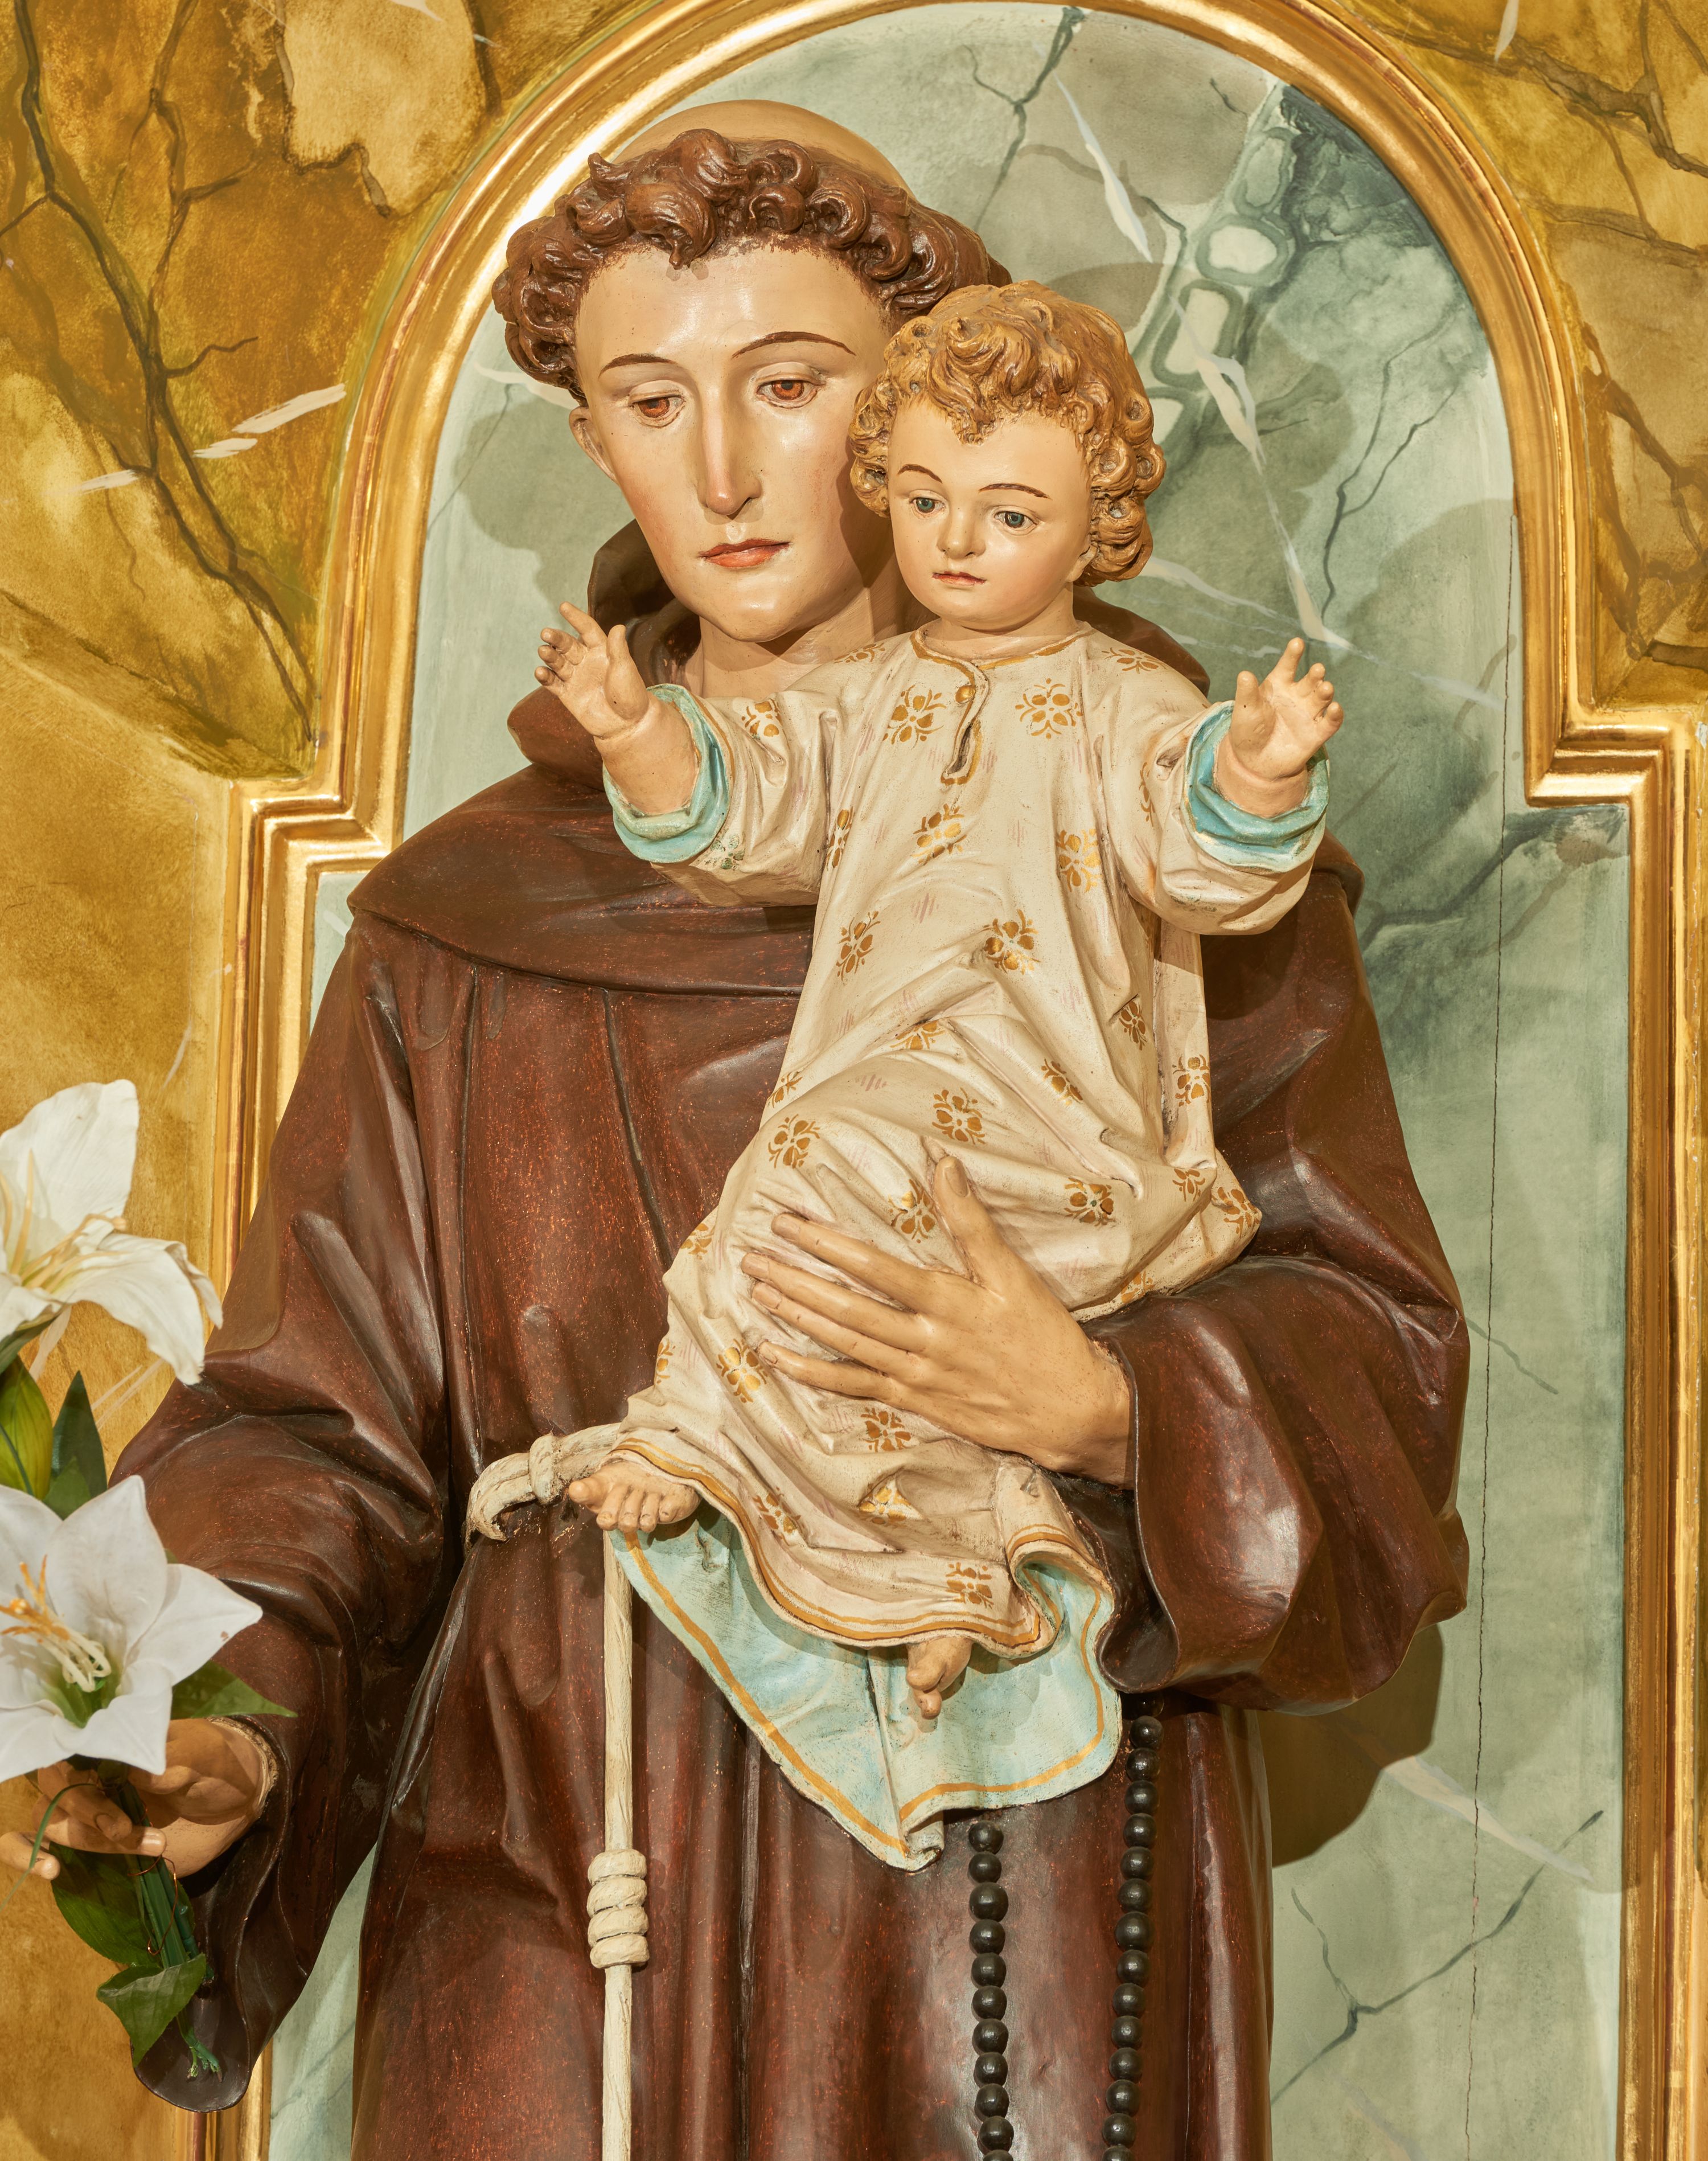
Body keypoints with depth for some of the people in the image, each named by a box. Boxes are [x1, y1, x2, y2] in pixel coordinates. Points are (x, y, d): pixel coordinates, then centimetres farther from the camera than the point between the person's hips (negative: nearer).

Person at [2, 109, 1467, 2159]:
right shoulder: (474, 915, 3)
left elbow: (1364, 1338, -1)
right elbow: (327, 1413, -1)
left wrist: (1104, 1410, -20)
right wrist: (220, 1728, -20)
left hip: (1024, 1874, 0)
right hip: (578, 1897, 1)